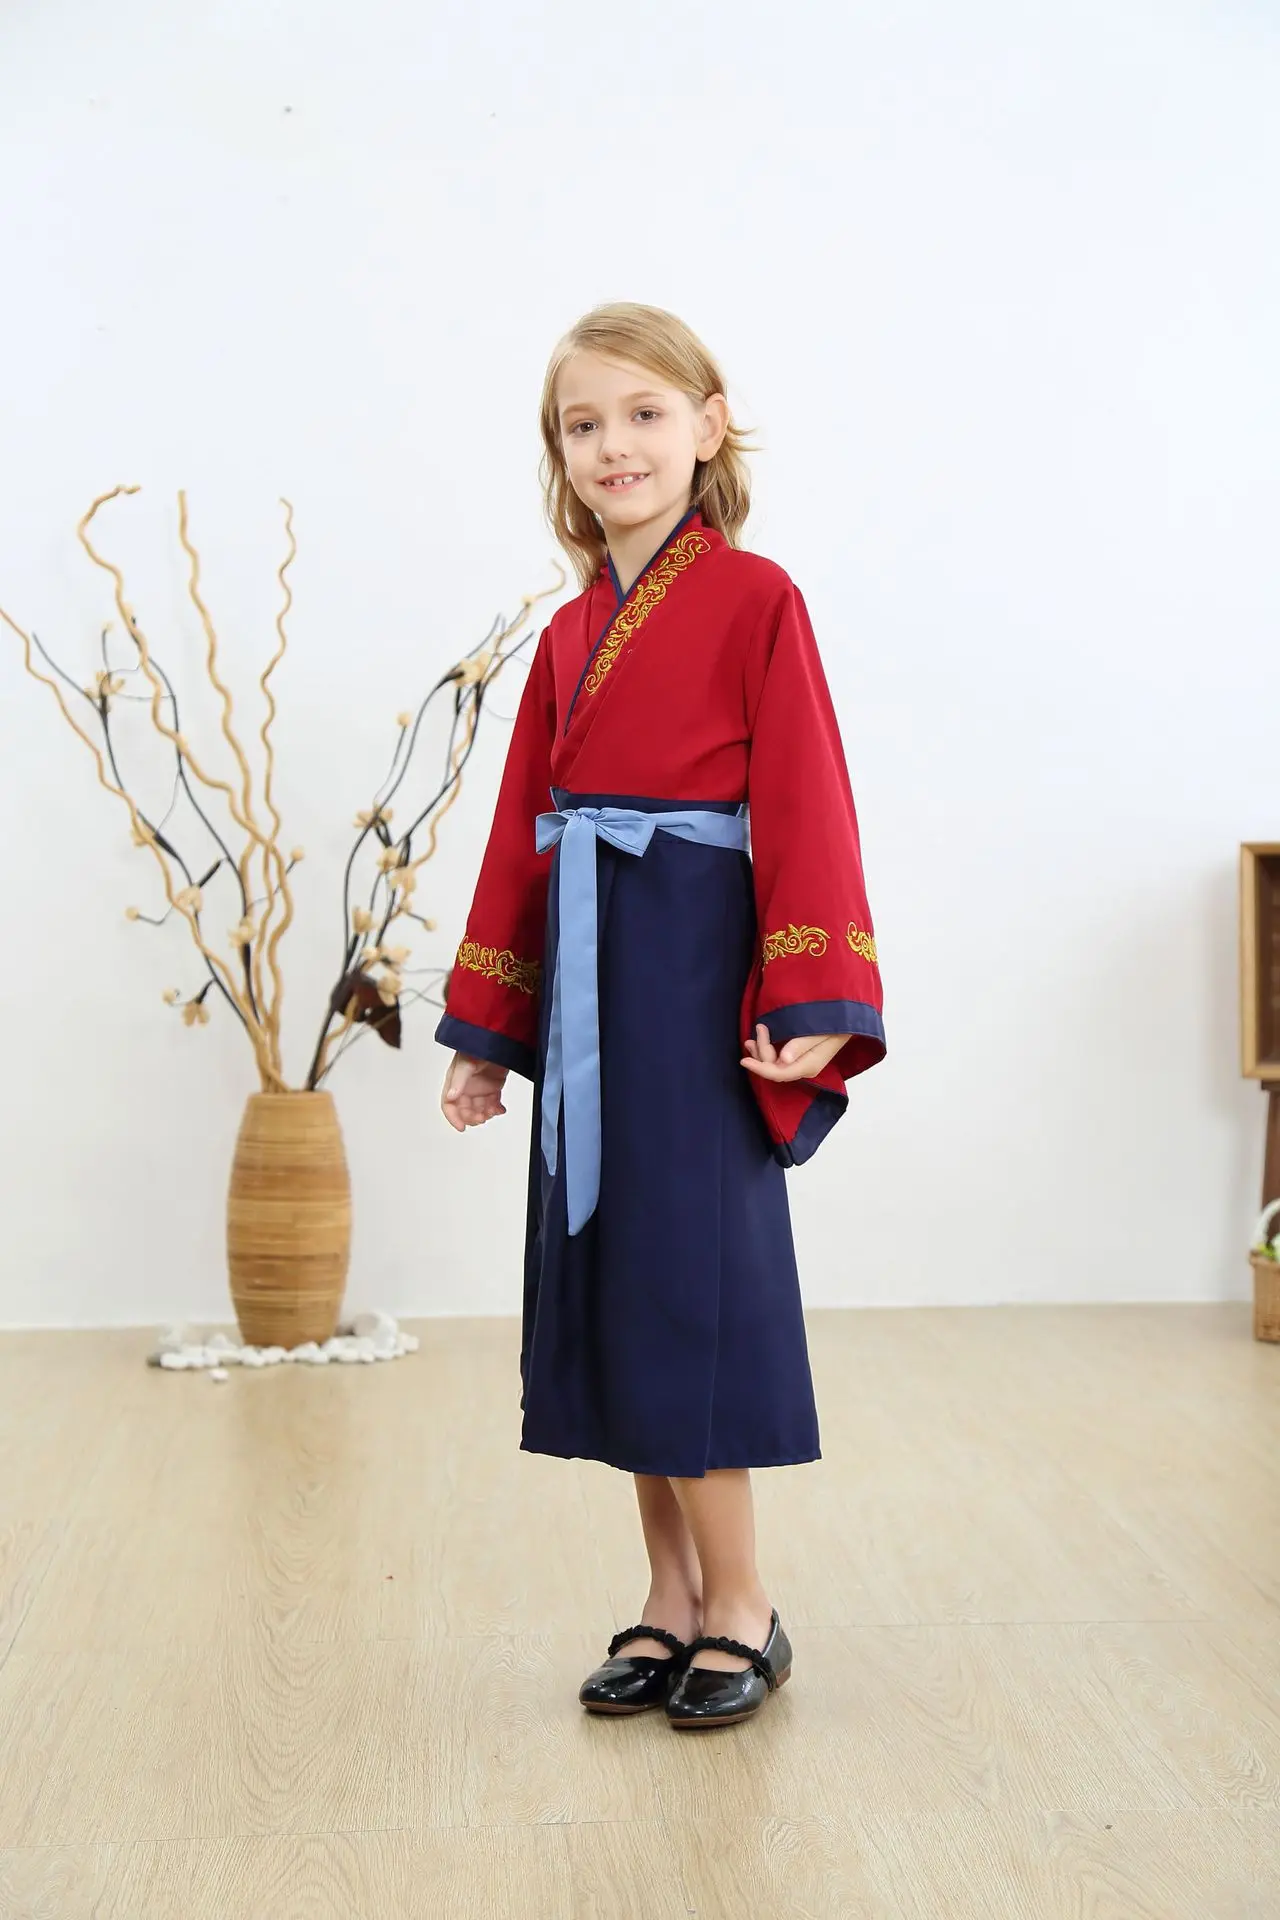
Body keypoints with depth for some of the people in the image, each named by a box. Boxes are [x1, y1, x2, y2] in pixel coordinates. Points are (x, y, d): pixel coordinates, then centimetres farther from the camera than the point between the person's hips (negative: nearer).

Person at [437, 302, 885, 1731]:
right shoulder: (569, 632, 14)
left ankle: (739, 1607, 12)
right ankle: (670, 1596, 22)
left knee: (689, 1282, -4)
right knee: (607, 1281, 9)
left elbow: (805, 807, -11)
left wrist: (813, 1007, -18)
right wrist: (488, 1025, 13)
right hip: (582, 981, 7)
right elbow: (523, 826, 14)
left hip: (697, 970, -7)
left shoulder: (755, 601, -5)